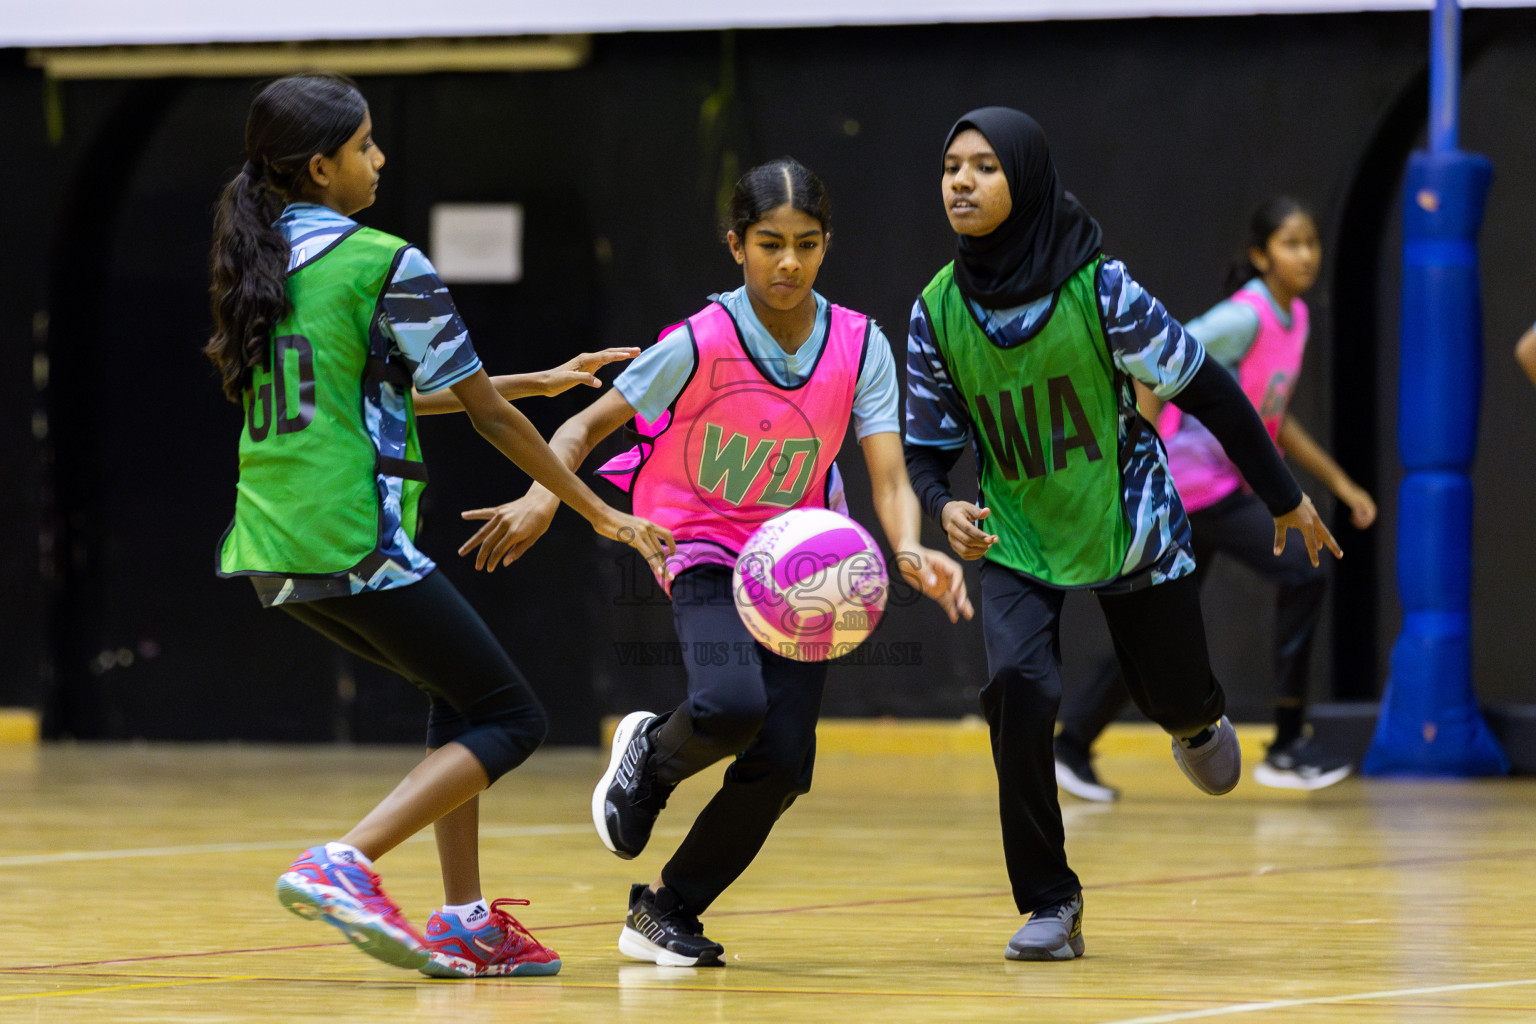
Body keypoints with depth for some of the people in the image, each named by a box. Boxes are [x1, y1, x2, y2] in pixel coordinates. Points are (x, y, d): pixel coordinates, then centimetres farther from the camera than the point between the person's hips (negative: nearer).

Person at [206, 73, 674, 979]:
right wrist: (602, 514, 3)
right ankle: (343, 865, -17)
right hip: (353, 542, -8)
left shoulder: (260, 261, 13)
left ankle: (466, 922, 15)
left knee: (462, 693, 22)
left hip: (273, 544, 9)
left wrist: (537, 382, 27)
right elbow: (488, 414, -7)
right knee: (511, 718, 0)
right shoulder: (384, 265, -10)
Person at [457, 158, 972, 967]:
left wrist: (909, 552, -35)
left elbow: (889, 480, -14)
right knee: (732, 708, -32)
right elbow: (588, 425, -8)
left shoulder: (860, 347, -9)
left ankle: (667, 911, 16)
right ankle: (652, 753, 6)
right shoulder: (700, 344, -17)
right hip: (705, 552, -3)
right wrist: (543, 499, -27)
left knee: (780, 765, -8)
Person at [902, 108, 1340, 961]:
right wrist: (945, 508, -26)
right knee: (1019, 689, -23)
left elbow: (1205, 389, -12)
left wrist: (1285, 498, -4)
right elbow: (928, 447, -2)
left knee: (1174, 698, 13)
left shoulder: (1099, 287, -22)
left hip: (1129, 529, -1)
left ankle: (1199, 721, 56)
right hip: (1016, 539, 1)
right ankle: (1050, 904, -8)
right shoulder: (938, 311, -12)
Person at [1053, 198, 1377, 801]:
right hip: (1197, 479, -9)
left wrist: (1340, 484, 19)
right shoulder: (1245, 317, -17)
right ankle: (1287, 747, -10)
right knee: (1301, 574, -15)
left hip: (1224, 484, 9)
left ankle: (1072, 745, 22)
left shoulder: (1293, 318, 11)